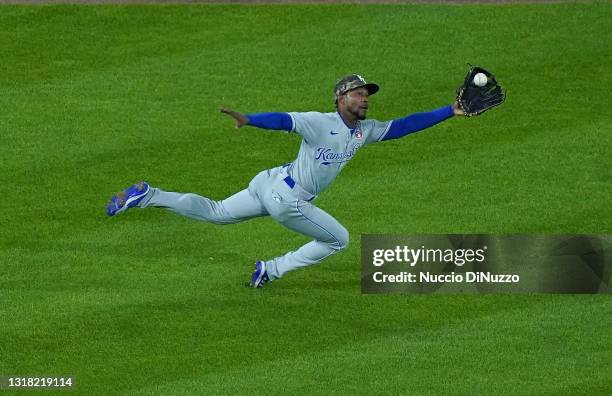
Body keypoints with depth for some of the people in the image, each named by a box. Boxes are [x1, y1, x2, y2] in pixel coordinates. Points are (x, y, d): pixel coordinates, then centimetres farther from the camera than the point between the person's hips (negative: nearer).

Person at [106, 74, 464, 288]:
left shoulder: (364, 131, 6)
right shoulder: (320, 123, -20)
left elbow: (403, 126, 7)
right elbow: (284, 120, -32)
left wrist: (449, 112, 2)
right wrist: (249, 120, -50)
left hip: (271, 186, 8)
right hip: (284, 196, -8)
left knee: (214, 213, 18)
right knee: (339, 239, 4)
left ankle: (147, 196, 12)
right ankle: (272, 271, 9)